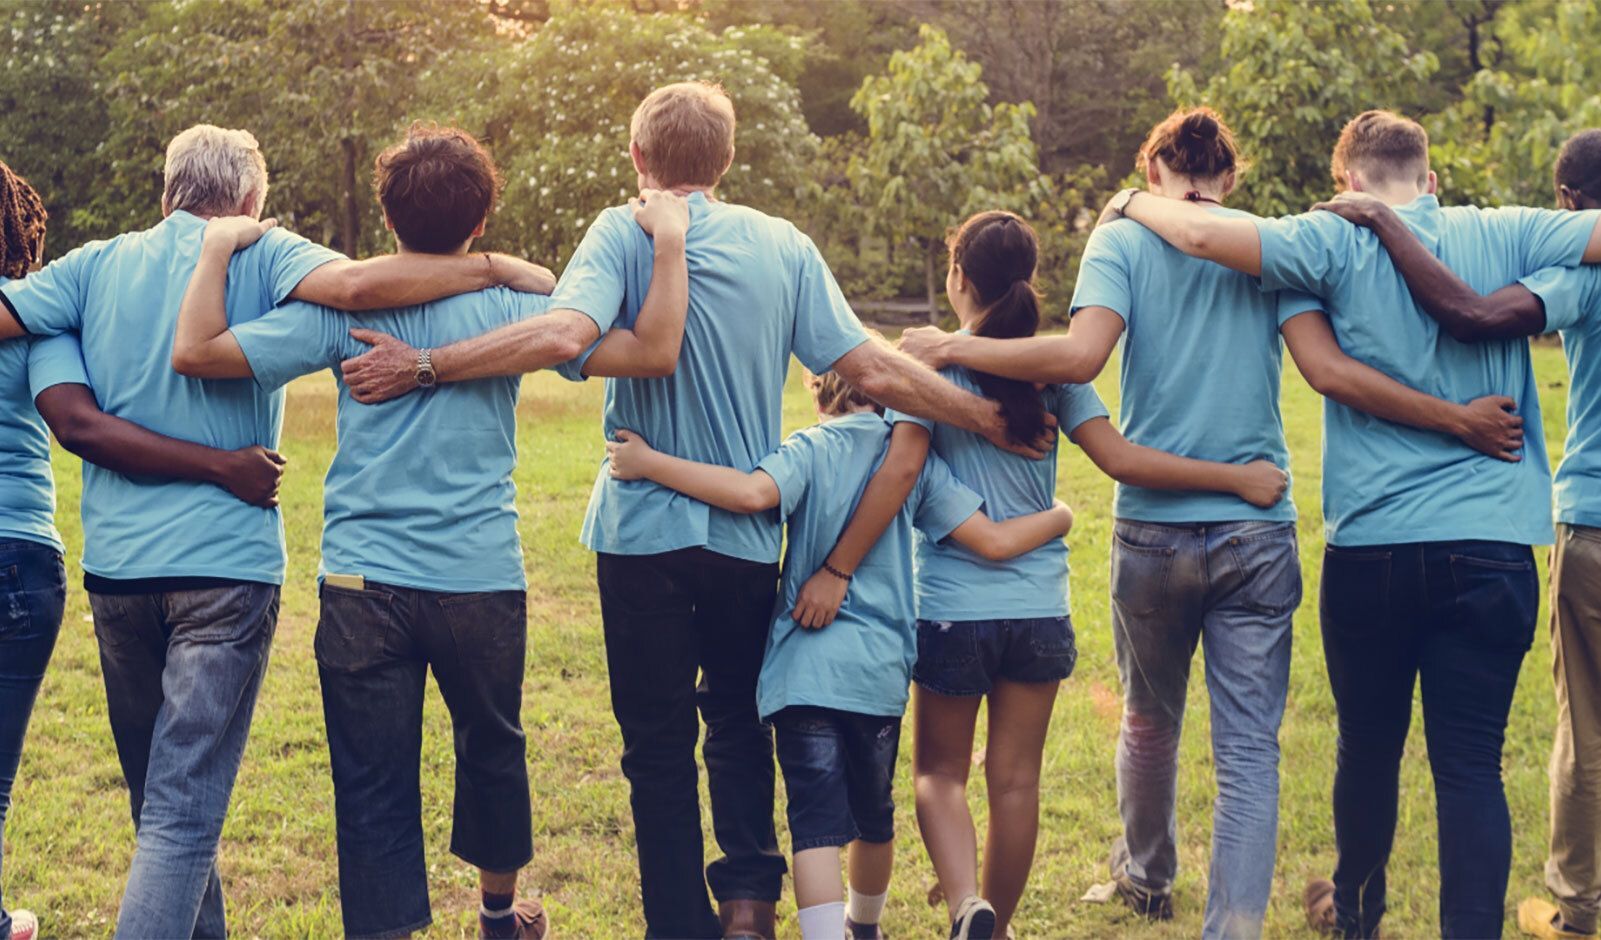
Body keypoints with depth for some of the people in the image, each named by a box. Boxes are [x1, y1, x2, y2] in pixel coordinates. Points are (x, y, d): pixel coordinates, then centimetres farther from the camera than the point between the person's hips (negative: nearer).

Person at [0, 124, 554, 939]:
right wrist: (496, 269, -13)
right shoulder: (259, 258, -3)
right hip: (225, 561, -4)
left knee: (157, 800, 19)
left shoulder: (97, 266, 8)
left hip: (115, 565, 4)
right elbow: (355, 284, -20)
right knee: (183, 813, -6)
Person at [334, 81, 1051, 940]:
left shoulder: (623, 234, -7)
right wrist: (988, 418, 5)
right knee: (739, 718, 22)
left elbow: (568, 332, -25)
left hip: (645, 530, -2)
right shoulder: (783, 246, 1)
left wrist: (422, 365, -22)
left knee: (658, 742, 9)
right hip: (750, 535, 3)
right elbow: (871, 371, -5)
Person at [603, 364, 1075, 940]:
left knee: (817, 821, -5)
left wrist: (648, 464, -20)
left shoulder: (809, 449, -2)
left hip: (804, 670, -3)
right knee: (873, 816, 23)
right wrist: (1059, 518, 20)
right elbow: (994, 541, 1)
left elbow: (753, 493, -24)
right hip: (882, 672, 3)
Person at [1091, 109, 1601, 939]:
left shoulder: (1338, 242, -3)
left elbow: (1204, 234, -10)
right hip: (1491, 549, 0)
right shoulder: (1504, 235, 2)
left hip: (1371, 548, 0)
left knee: (1368, 747, 18)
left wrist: (1131, 204, 9)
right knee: (1471, 764, 1)